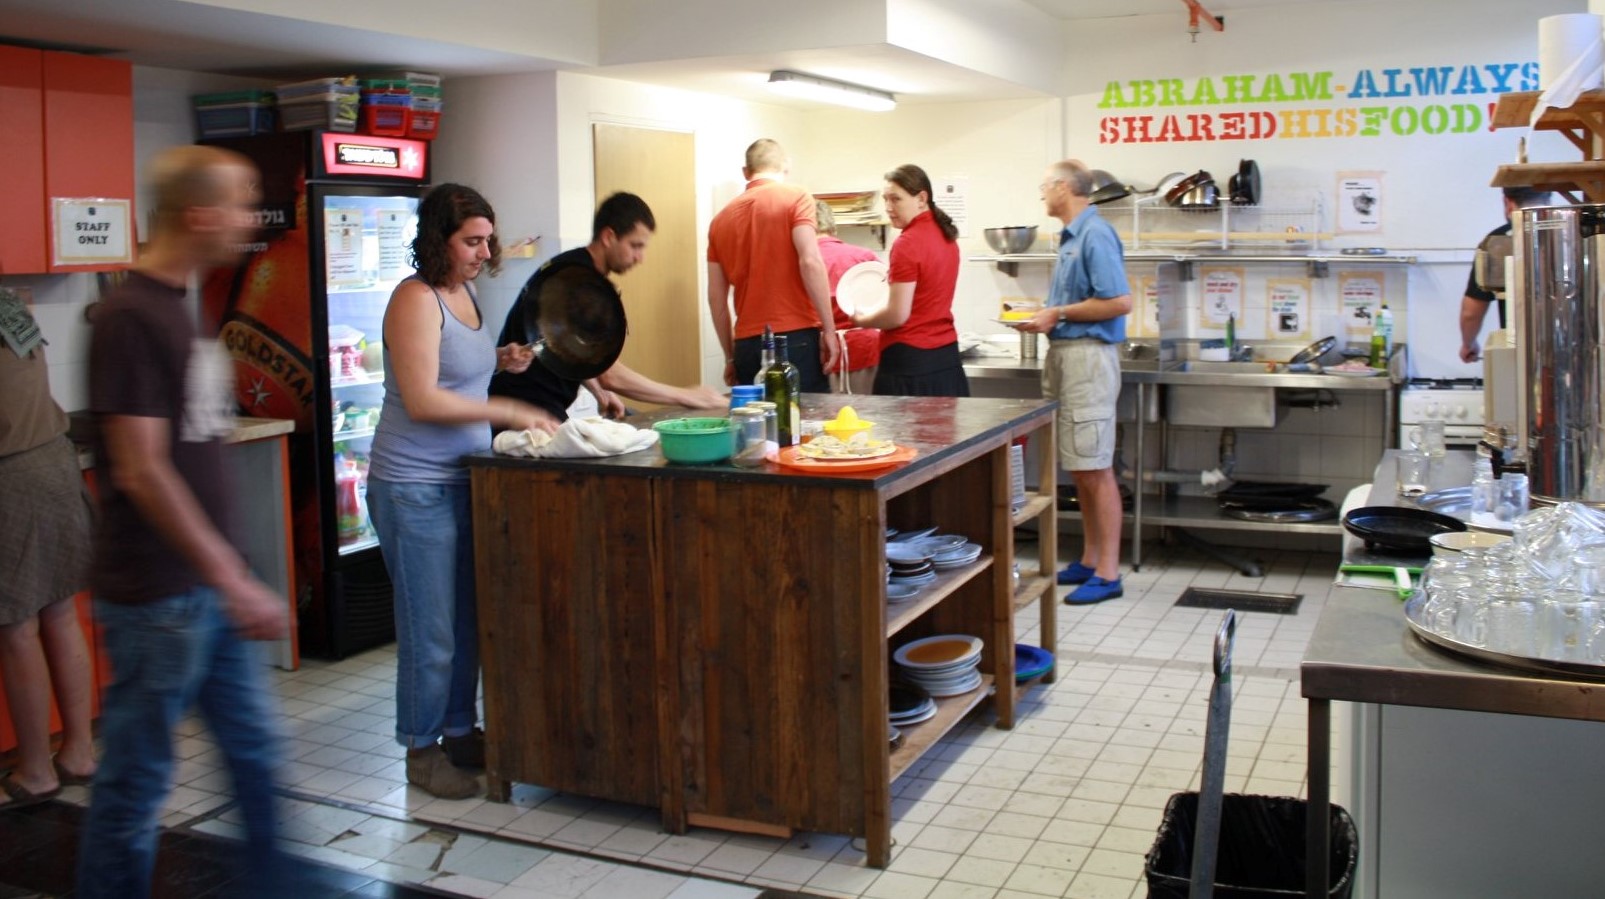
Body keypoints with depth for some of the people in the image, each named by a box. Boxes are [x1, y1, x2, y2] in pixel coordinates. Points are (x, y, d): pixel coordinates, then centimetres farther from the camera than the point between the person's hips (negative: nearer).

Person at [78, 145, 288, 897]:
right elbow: (140, 470, -22)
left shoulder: (175, 308, 10)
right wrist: (234, 581, -21)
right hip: (157, 595, -9)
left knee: (254, 750, 15)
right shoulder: (130, 318, -17)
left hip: (208, 587, 9)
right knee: (137, 780, 5)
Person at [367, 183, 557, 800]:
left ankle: (460, 732, 28)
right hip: (416, 487, -9)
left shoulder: (462, 293, 11)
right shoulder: (416, 299, -15)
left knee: (467, 620, 15)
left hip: (464, 478, 9)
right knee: (430, 630, 0)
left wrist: (500, 363, 7)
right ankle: (422, 750, 15)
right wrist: (508, 412, -22)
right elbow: (422, 400, -22)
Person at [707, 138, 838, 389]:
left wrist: (730, 357, 19)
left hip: (747, 343, 5)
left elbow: (716, 297, 13)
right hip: (796, 337, -4)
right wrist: (829, 328, -9)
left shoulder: (722, 218, 14)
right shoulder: (795, 198, 1)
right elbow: (810, 262, -13)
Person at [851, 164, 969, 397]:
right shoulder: (946, 236, 10)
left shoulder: (907, 243, -15)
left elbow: (898, 315, -16)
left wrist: (862, 320, 0)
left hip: (910, 362, -8)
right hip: (947, 355, 8)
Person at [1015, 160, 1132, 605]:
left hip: (1088, 356, -10)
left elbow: (1120, 302, -21)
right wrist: (1046, 317, 8)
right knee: (1080, 468, 14)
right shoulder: (1073, 236, 15)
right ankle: (1090, 559, 23)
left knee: (1095, 469, -5)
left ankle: (1107, 573, 1)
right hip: (1064, 354, 10)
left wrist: (1058, 313, -15)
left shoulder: (1095, 235, -14)